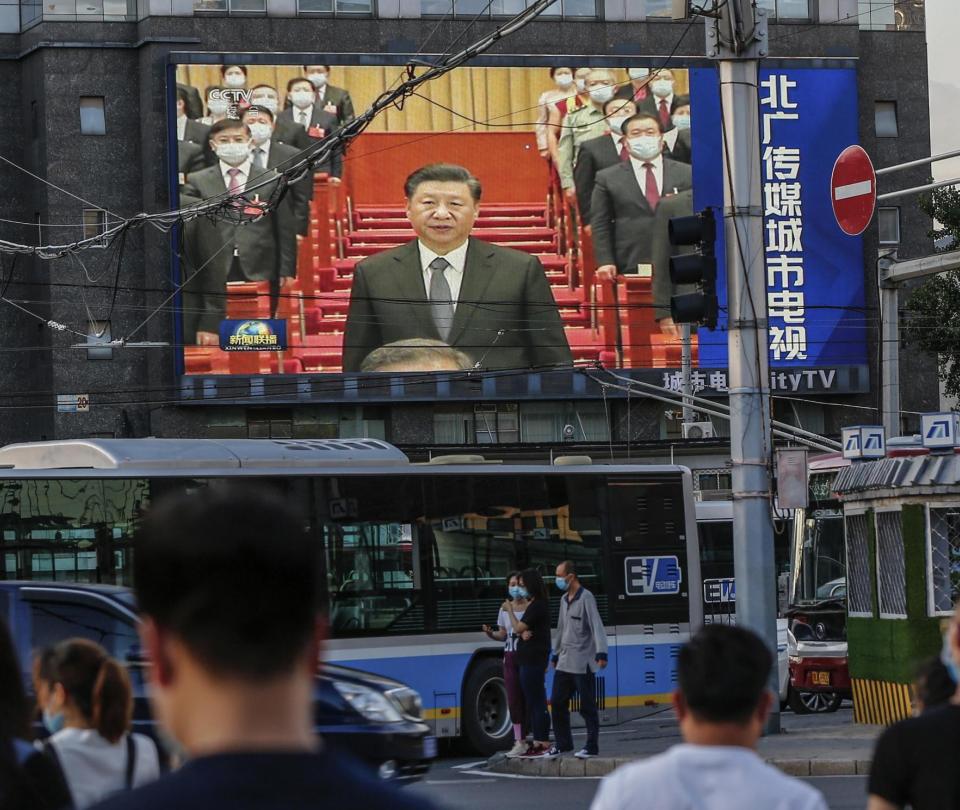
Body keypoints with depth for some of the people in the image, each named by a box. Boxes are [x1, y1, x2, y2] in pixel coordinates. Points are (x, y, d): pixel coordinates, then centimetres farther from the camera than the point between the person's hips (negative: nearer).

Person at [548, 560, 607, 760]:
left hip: (582, 663, -8)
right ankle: (563, 743, 20)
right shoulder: (564, 599, 14)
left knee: (587, 706, -3)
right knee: (557, 702, 9)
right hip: (564, 662, 8)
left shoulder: (586, 598, -10)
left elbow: (597, 627, -18)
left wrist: (601, 653, -28)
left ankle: (592, 746, 2)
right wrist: (556, 654, 26)